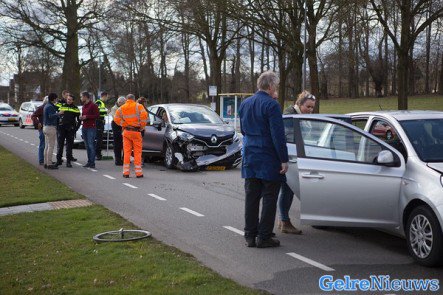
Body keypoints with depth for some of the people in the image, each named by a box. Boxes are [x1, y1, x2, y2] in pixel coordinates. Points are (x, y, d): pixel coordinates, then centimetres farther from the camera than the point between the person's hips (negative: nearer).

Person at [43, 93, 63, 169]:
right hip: (50, 127, -10)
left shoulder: (46, 106, 17)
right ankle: (49, 164, -8)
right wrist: (58, 113, -34)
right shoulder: (50, 106, -14)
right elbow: (51, 116, -26)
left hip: (46, 127, 10)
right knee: (50, 146, -8)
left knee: (47, 146, 12)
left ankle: (46, 163, 15)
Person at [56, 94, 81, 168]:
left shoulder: (75, 108, 5)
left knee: (69, 146, 2)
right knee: (60, 145, 3)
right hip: (62, 128, 1)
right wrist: (58, 126, 4)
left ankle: (68, 162, 6)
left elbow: (79, 120, 9)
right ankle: (59, 160, 12)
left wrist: (76, 128, -1)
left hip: (70, 129, -1)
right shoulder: (62, 106, 8)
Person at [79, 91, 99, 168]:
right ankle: (89, 162, 10)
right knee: (87, 146, 7)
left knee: (91, 145, -9)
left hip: (91, 128, -8)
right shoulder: (84, 106, 19)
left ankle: (92, 162, -7)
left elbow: (97, 115, -13)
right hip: (84, 128, 8)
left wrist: (86, 117, -15)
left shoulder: (93, 105, -7)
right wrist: (81, 117, 8)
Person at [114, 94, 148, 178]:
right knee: (137, 152, 2)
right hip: (136, 131, -2)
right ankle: (138, 172, 1)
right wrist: (142, 126, -4)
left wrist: (124, 124, 1)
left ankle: (126, 172, 7)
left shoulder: (121, 108, 7)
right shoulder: (138, 106, -1)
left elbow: (116, 118, -4)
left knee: (126, 152, 7)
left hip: (126, 132, 2)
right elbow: (144, 115, -14)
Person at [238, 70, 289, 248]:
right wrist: (284, 160, -14)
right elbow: (278, 135, -17)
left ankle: (250, 236, 15)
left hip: (249, 158, 7)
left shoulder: (245, 104, 9)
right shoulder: (272, 105, -14)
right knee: (269, 198, 2)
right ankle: (264, 237, 4)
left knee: (251, 197, 11)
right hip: (269, 160, -7)